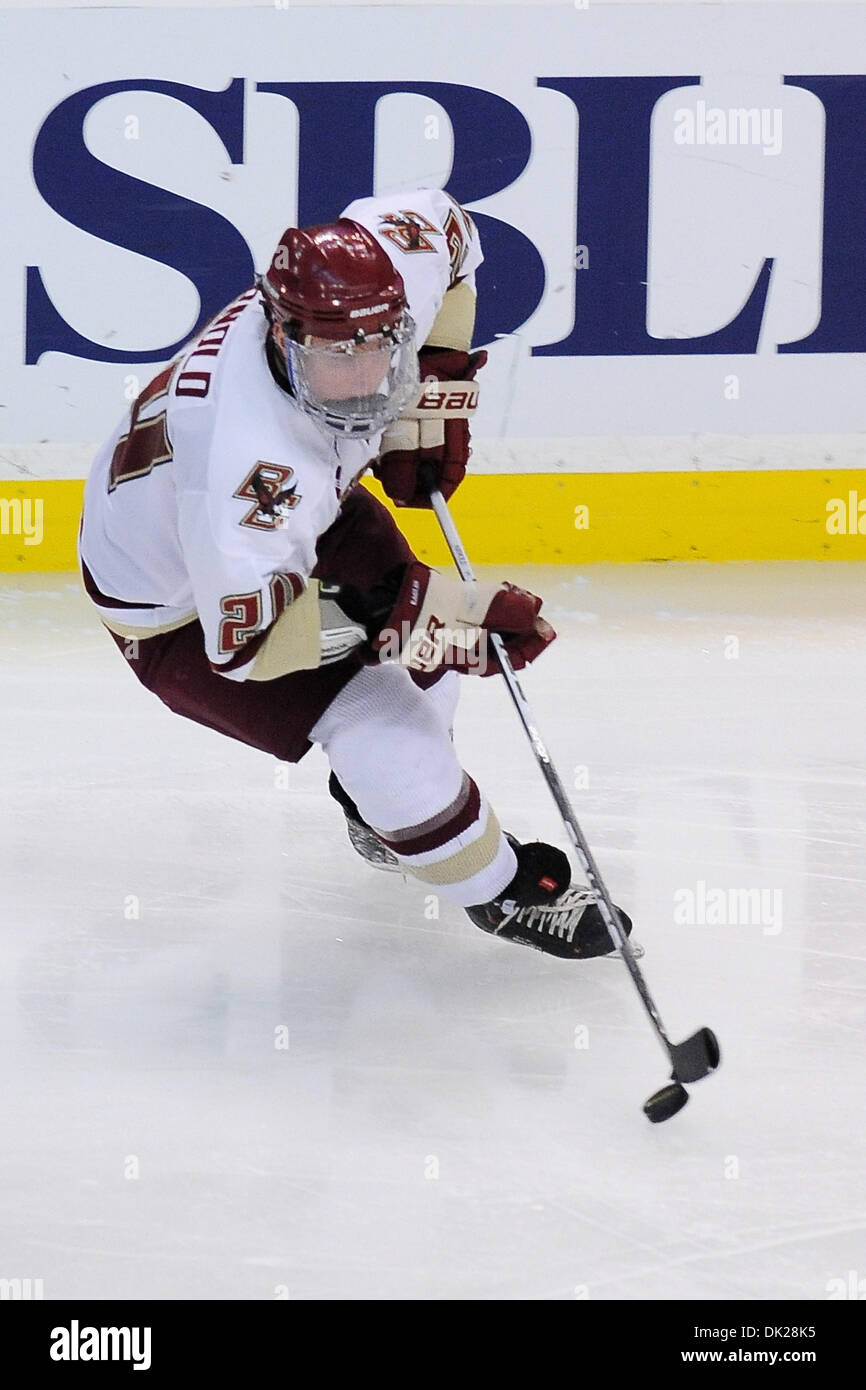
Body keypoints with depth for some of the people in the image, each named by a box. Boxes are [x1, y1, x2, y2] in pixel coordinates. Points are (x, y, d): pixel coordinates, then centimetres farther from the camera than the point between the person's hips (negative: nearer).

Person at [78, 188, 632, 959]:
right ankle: (499, 891, 8)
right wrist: (425, 616, -41)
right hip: (181, 605, -8)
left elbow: (444, 226, -3)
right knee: (381, 726, -16)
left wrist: (432, 404, -8)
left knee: (427, 640, 16)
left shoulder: (388, 278, -27)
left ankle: (382, 807, 46)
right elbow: (247, 633, -40)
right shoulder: (247, 460, -46)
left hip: (299, 512, 8)